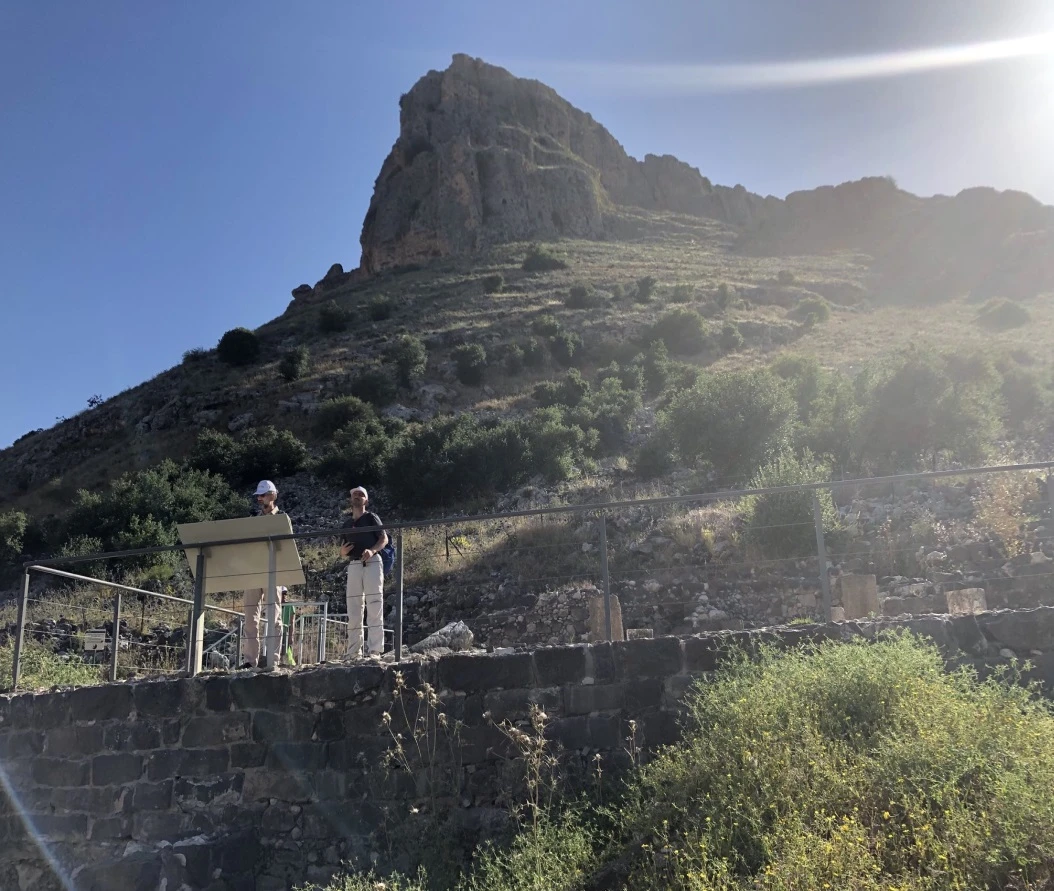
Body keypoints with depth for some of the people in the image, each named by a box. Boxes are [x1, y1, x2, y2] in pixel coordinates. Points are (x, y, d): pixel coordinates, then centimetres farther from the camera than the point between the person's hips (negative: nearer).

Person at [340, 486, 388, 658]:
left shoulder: (371, 517, 8)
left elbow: (384, 539, -2)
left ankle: (375, 650, -11)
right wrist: (343, 551, -5)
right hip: (353, 566, 5)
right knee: (353, 610, 1)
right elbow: (343, 551, 19)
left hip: (372, 563, -5)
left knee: (374, 607, -9)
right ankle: (354, 652, 4)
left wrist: (372, 550, -21)